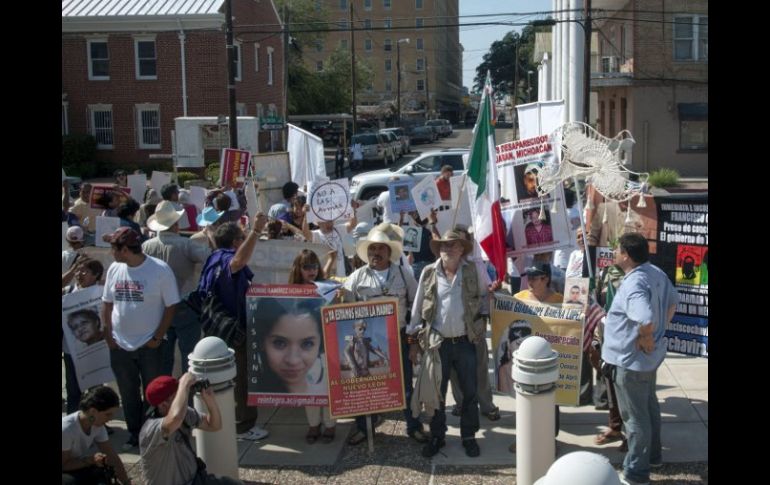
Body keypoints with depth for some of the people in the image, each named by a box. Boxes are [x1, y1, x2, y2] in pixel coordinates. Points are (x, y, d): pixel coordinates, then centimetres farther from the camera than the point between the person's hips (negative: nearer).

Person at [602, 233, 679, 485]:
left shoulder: (633, 285, -30)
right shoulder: (656, 273, 0)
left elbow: (646, 321, -44)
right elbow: (673, 300, 16)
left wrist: (645, 340, -25)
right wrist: (661, 330, 13)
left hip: (632, 360, -10)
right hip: (650, 357, 10)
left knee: (635, 415, 5)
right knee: (649, 406, 25)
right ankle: (653, 454, 42)